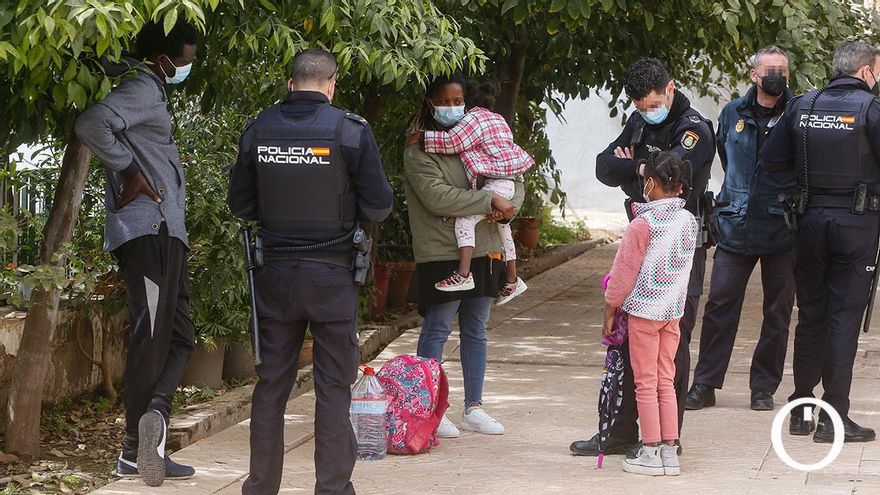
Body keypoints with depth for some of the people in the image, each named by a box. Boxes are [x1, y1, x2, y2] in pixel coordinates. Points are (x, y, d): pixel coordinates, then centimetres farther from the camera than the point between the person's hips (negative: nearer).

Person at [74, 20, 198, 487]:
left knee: (178, 338, 10)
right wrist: (131, 173, -18)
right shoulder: (141, 89, -8)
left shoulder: (154, 93, 23)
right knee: (150, 338, -9)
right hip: (148, 231, -10)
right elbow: (92, 124, -26)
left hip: (166, 234, 10)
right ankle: (136, 450, -6)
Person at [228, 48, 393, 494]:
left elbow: (240, 203, 6)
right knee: (334, 385, 4)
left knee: (271, 382, 12)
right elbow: (378, 206, -8)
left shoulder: (259, 129, 0)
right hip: (331, 273, -3)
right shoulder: (351, 130, -9)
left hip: (275, 270, 3)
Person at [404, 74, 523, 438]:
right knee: (437, 330, -1)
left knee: (476, 330, 12)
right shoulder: (419, 148, -7)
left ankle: (473, 408, 20)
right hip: (442, 252, -6)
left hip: (484, 250, 7)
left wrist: (509, 206, -9)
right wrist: (489, 201, -18)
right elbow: (436, 196, -18)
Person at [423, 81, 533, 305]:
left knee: (465, 219, -20)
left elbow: (451, 142, -18)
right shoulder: (497, 119, 23)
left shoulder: (473, 118, -8)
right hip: (510, 181, 11)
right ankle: (512, 281, 36)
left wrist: (421, 137, -12)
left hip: (497, 183, -11)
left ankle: (463, 274, -34)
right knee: (502, 228, 24)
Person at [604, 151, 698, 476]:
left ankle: (650, 453, 4)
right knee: (666, 382, 12)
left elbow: (625, 270, -11)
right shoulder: (689, 221, 2)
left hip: (643, 310, -6)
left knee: (646, 384, 2)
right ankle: (669, 451, 12)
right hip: (674, 310, 6)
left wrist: (610, 310, -2)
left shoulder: (643, 223, -16)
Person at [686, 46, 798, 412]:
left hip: (782, 228, -2)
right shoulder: (733, 114, 8)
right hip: (736, 227, 2)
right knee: (720, 303, -2)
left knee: (778, 310, 5)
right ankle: (705, 385, 6)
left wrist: (792, 201, -3)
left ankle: (764, 387, 16)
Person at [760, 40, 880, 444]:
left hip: (811, 218, 5)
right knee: (844, 316, -1)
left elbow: (769, 159, 6)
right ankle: (833, 417, -1)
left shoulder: (802, 106, 5)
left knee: (810, 314, 13)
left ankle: (801, 411, 18)